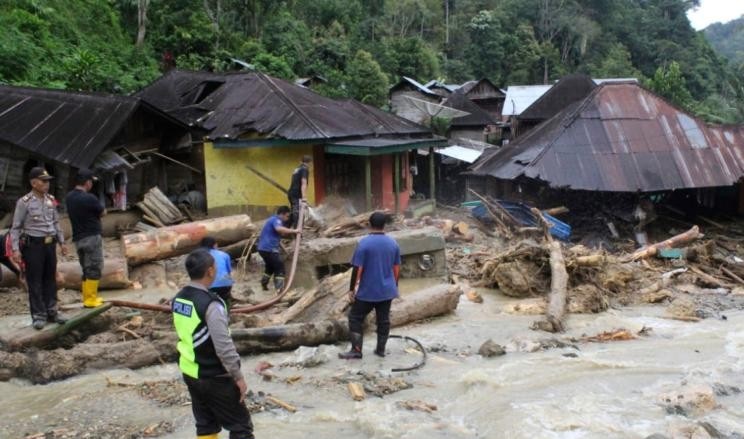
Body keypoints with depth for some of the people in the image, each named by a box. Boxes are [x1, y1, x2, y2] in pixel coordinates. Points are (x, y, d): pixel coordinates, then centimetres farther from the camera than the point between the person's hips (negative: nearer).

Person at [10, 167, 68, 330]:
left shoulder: (51, 200, 7)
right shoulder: (24, 202, -10)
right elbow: (15, 228, -8)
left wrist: (61, 242, 15)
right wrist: (15, 249, -14)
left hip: (50, 243, 6)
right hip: (33, 244, -6)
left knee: (50, 279, 12)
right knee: (35, 281, 0)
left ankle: (51, 311, 21)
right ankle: (38, 315, 6)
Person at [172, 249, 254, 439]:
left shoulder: (178, 299, 1)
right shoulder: (210, 304, -25)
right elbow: (224, 347, -25)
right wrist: (238, 376, -15)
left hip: (190, 373, 8)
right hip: (214, 378, -8)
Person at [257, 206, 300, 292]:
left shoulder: (273, 220, 23)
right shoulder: (276, 220, -10)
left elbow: (281, 233, 25)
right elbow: (279, 229, -33)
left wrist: (291, 233, 12)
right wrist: (293, 231, -30)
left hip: (263, 248, 10)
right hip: (269, 248, -10)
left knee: (270, 266, 26)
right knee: (279, 266, -7)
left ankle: (264, 285, 34)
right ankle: (280, 288, -16)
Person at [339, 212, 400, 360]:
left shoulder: (364, 243, -14)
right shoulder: (393, 243, 2)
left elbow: (357, 269, -14)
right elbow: (397, 268, 8)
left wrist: (352, 289, -6)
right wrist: (394, 286, 21)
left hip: (367, 291, -5)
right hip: (387, 290, 5)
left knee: (355, 318, 6)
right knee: (383, 320, 14)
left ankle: (356, 350, 4)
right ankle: (381, 349, 21)